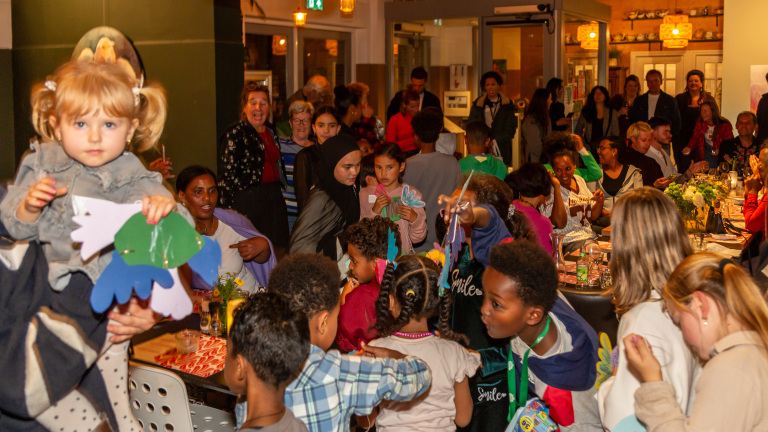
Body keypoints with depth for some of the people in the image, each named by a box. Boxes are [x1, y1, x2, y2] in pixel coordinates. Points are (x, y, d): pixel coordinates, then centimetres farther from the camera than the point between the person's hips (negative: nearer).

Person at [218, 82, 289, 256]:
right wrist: (230, 209, -17)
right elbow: (227, 175, -11)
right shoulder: (235, 134, -6)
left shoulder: (271, 132, 15)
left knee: (279, 251, 6)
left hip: (275, 199, 7)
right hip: (248, 200, -7)